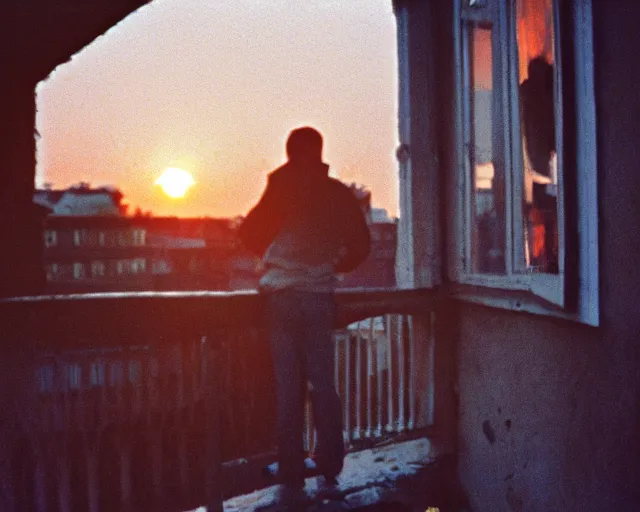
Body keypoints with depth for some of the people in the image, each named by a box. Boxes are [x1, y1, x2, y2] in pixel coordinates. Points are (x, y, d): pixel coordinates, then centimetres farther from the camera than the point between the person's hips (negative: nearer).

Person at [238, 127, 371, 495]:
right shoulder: (339, 194, 4)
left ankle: (292, 469, 9)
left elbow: (251, 235, 0)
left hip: (283, 296, -2)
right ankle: (331, 462, 17)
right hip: (320, 296, 2)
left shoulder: (282, 189, -3)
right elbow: (361, 245, 7)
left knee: (288, 384, 4)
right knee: (323, 381, 12)